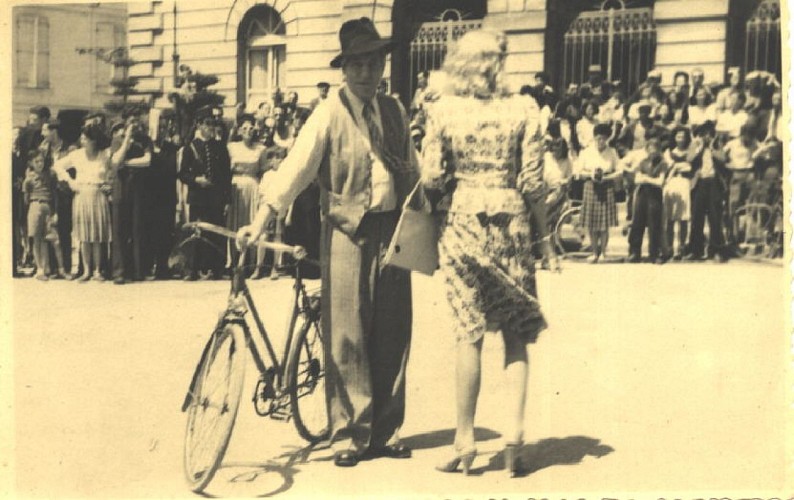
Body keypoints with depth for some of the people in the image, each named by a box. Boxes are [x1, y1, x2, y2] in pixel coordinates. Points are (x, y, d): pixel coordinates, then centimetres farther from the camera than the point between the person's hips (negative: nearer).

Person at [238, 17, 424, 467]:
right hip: (348, 233, -4)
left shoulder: (395, 111, 10)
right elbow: (297, 166, -14)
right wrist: (260, 222, -22)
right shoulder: (329, 113, -5)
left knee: (392, 334, 8)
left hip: (393, 230, 5)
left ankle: (386, 431, 20)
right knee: (347, 337, -1)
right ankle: (350, 433, 11)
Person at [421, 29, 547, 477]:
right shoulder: (524, 108, -3)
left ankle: (466, 440, 10)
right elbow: (532, 180, -6)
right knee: (516, 333, 9)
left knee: (469, 332, 6)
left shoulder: (444, 109, -3)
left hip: (462, 221, 0)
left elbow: (433, 177, -6)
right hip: (511, 221, 0)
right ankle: (515, 432, 3)